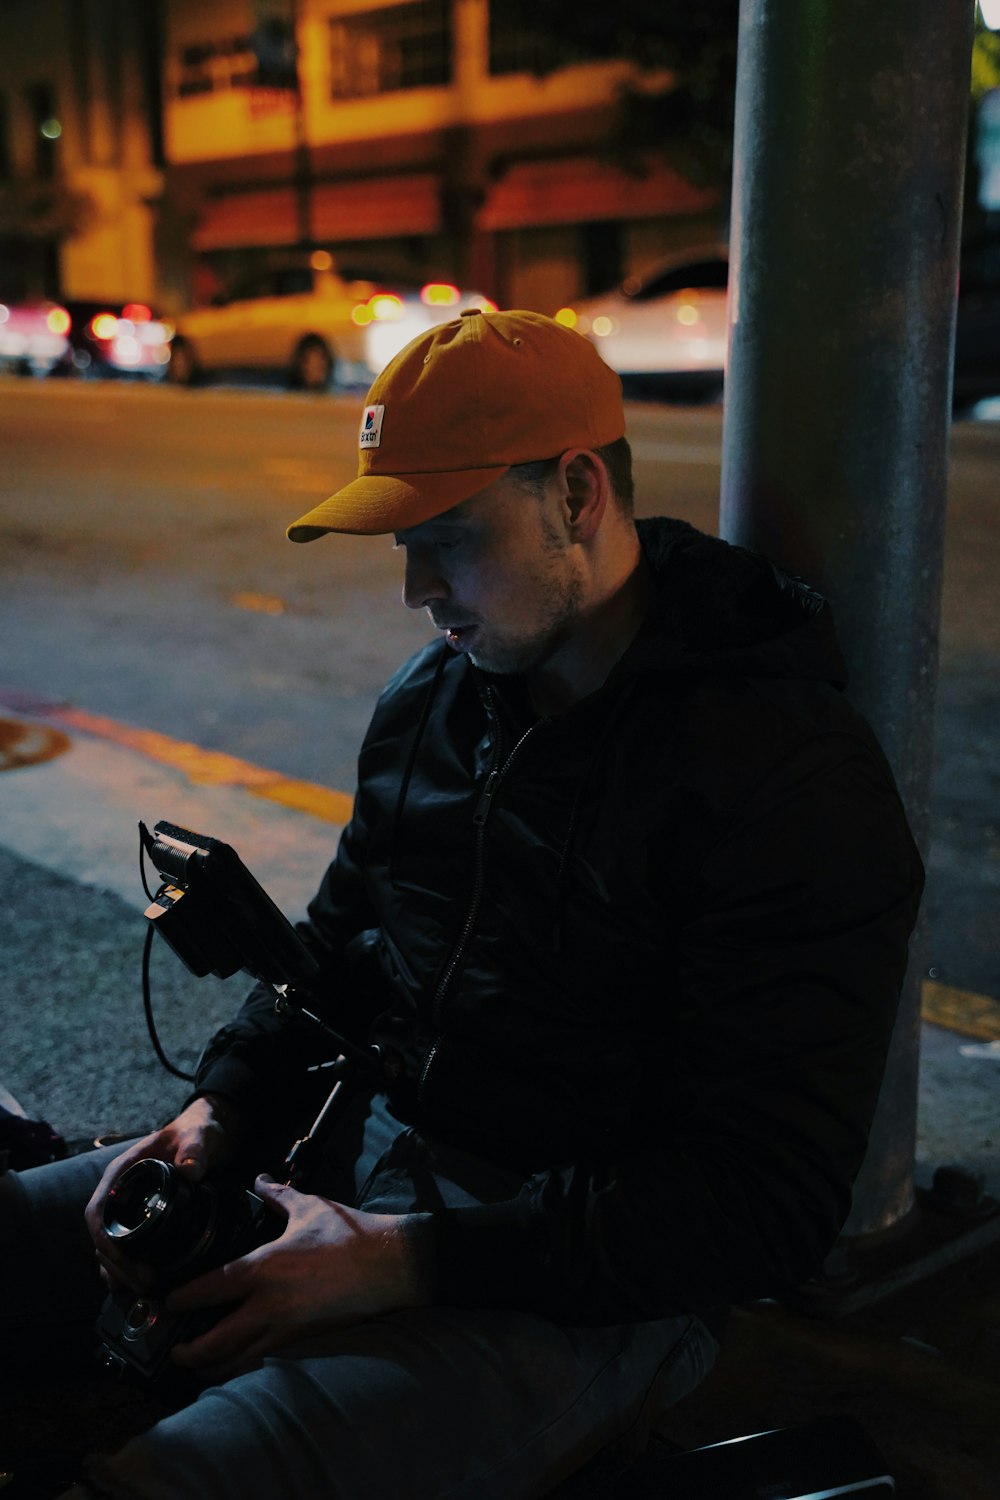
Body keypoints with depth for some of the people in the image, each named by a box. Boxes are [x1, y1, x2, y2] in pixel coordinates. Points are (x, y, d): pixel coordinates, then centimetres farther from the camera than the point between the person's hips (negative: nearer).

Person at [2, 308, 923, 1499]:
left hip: (581, 1296, -7)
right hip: (355, 1154, 7)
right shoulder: (432, 697, 7)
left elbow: (770, 1206, -19)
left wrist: (410, 1261, -23)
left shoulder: (793, 775, -17)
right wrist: (219, 1109, 1)